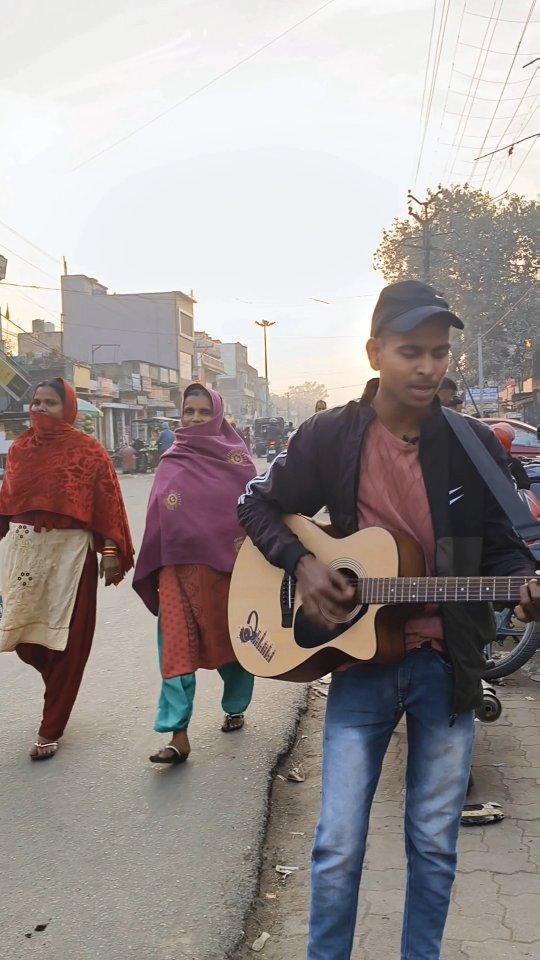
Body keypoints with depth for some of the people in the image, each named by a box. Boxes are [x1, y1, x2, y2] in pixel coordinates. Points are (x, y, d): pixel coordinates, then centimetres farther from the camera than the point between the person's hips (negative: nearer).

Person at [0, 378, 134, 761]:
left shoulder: (88, 450, -5)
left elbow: (108, 502, -8)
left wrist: (111, 551, -12)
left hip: (70, 551, -4)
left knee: (66, 642, 2)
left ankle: (51, 730, 15)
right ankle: (59, 685, 40)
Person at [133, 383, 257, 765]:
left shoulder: (235, 457, 2)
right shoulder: (172, 462, 10)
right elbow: (157, 518, 14)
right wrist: (153, 572, 13)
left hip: (226, 564, -2)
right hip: (178, 566, 2)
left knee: (233, 641, 11)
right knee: (176, 647, -4)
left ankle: (235, 709, 33)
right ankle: (178, 735, -1)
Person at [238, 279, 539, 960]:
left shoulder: (475, 444, -2)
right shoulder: (329, 437, -4)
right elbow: (258, 508, 6)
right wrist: (301, 563, -10)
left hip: (449, 665, 2)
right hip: (360, 657, -1)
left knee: (435, 842, 14)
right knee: (338, 846, 3)